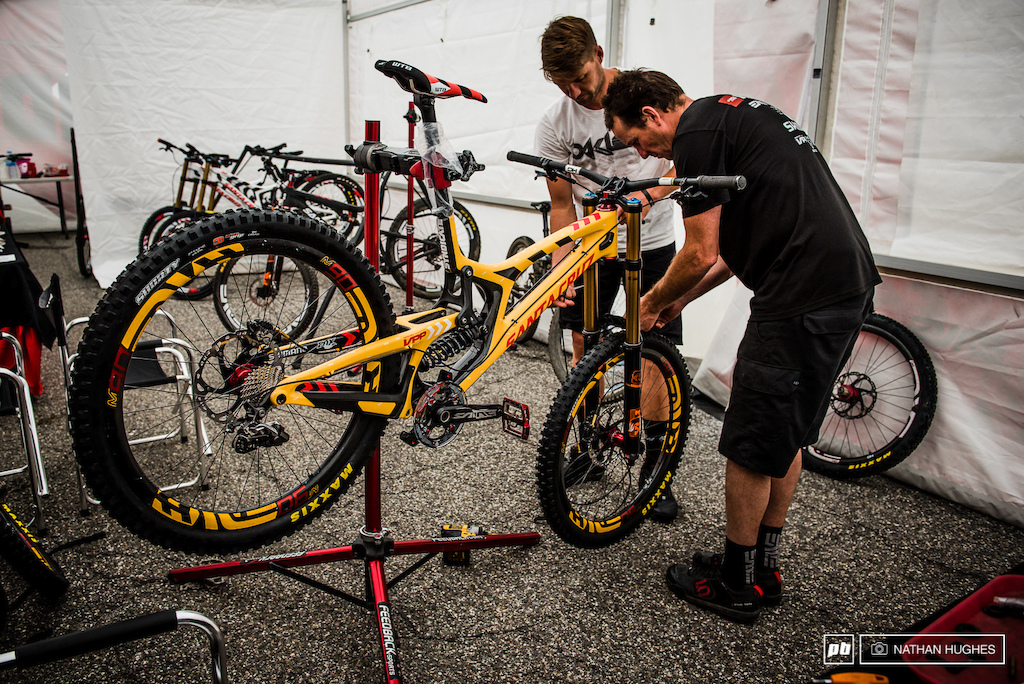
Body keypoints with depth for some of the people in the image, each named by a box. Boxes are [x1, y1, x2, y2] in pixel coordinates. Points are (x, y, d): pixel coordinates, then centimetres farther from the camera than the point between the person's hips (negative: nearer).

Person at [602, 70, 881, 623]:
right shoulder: (734, 114, 22)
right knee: (785, 437, 19)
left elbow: (701, 255, -11)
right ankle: (764, 568, 34)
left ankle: (736, 583, 21)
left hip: (801, 298, -10)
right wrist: (681, 298, 25)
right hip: (849, 285, 10)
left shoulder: (696, 133, -9)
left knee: (750, 445, 3)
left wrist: (653, 302, 7)